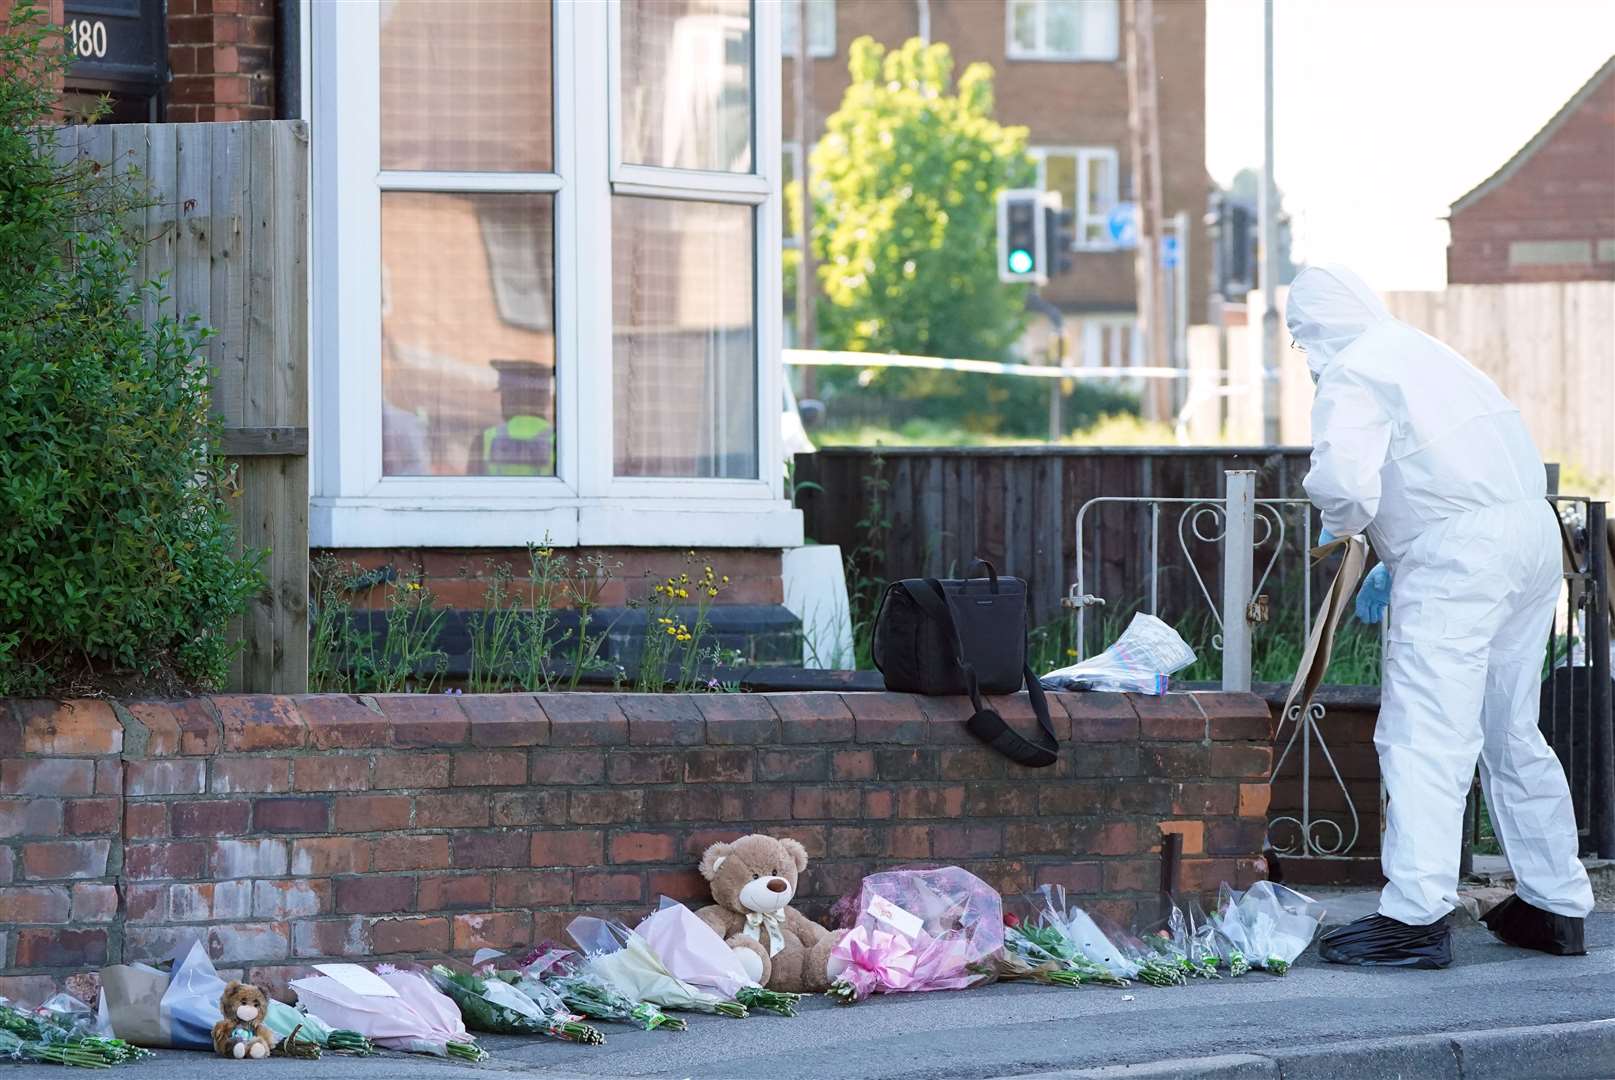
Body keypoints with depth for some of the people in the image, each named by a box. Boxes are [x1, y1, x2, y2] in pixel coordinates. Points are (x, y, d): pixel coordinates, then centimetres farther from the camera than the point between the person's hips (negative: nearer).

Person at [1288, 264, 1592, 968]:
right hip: (1533, 530, 9)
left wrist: (1340, 526, 4)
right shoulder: (1424, 351, 24)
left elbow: (1344, 481, -19)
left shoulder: (1352, 375, -4)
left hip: (1458, 553, -9)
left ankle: (1417, 914, -17)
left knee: (1424, 736, -10)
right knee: (1512, 733, 17)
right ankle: (1556, 905, 22)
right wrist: (1393, 567, 32)